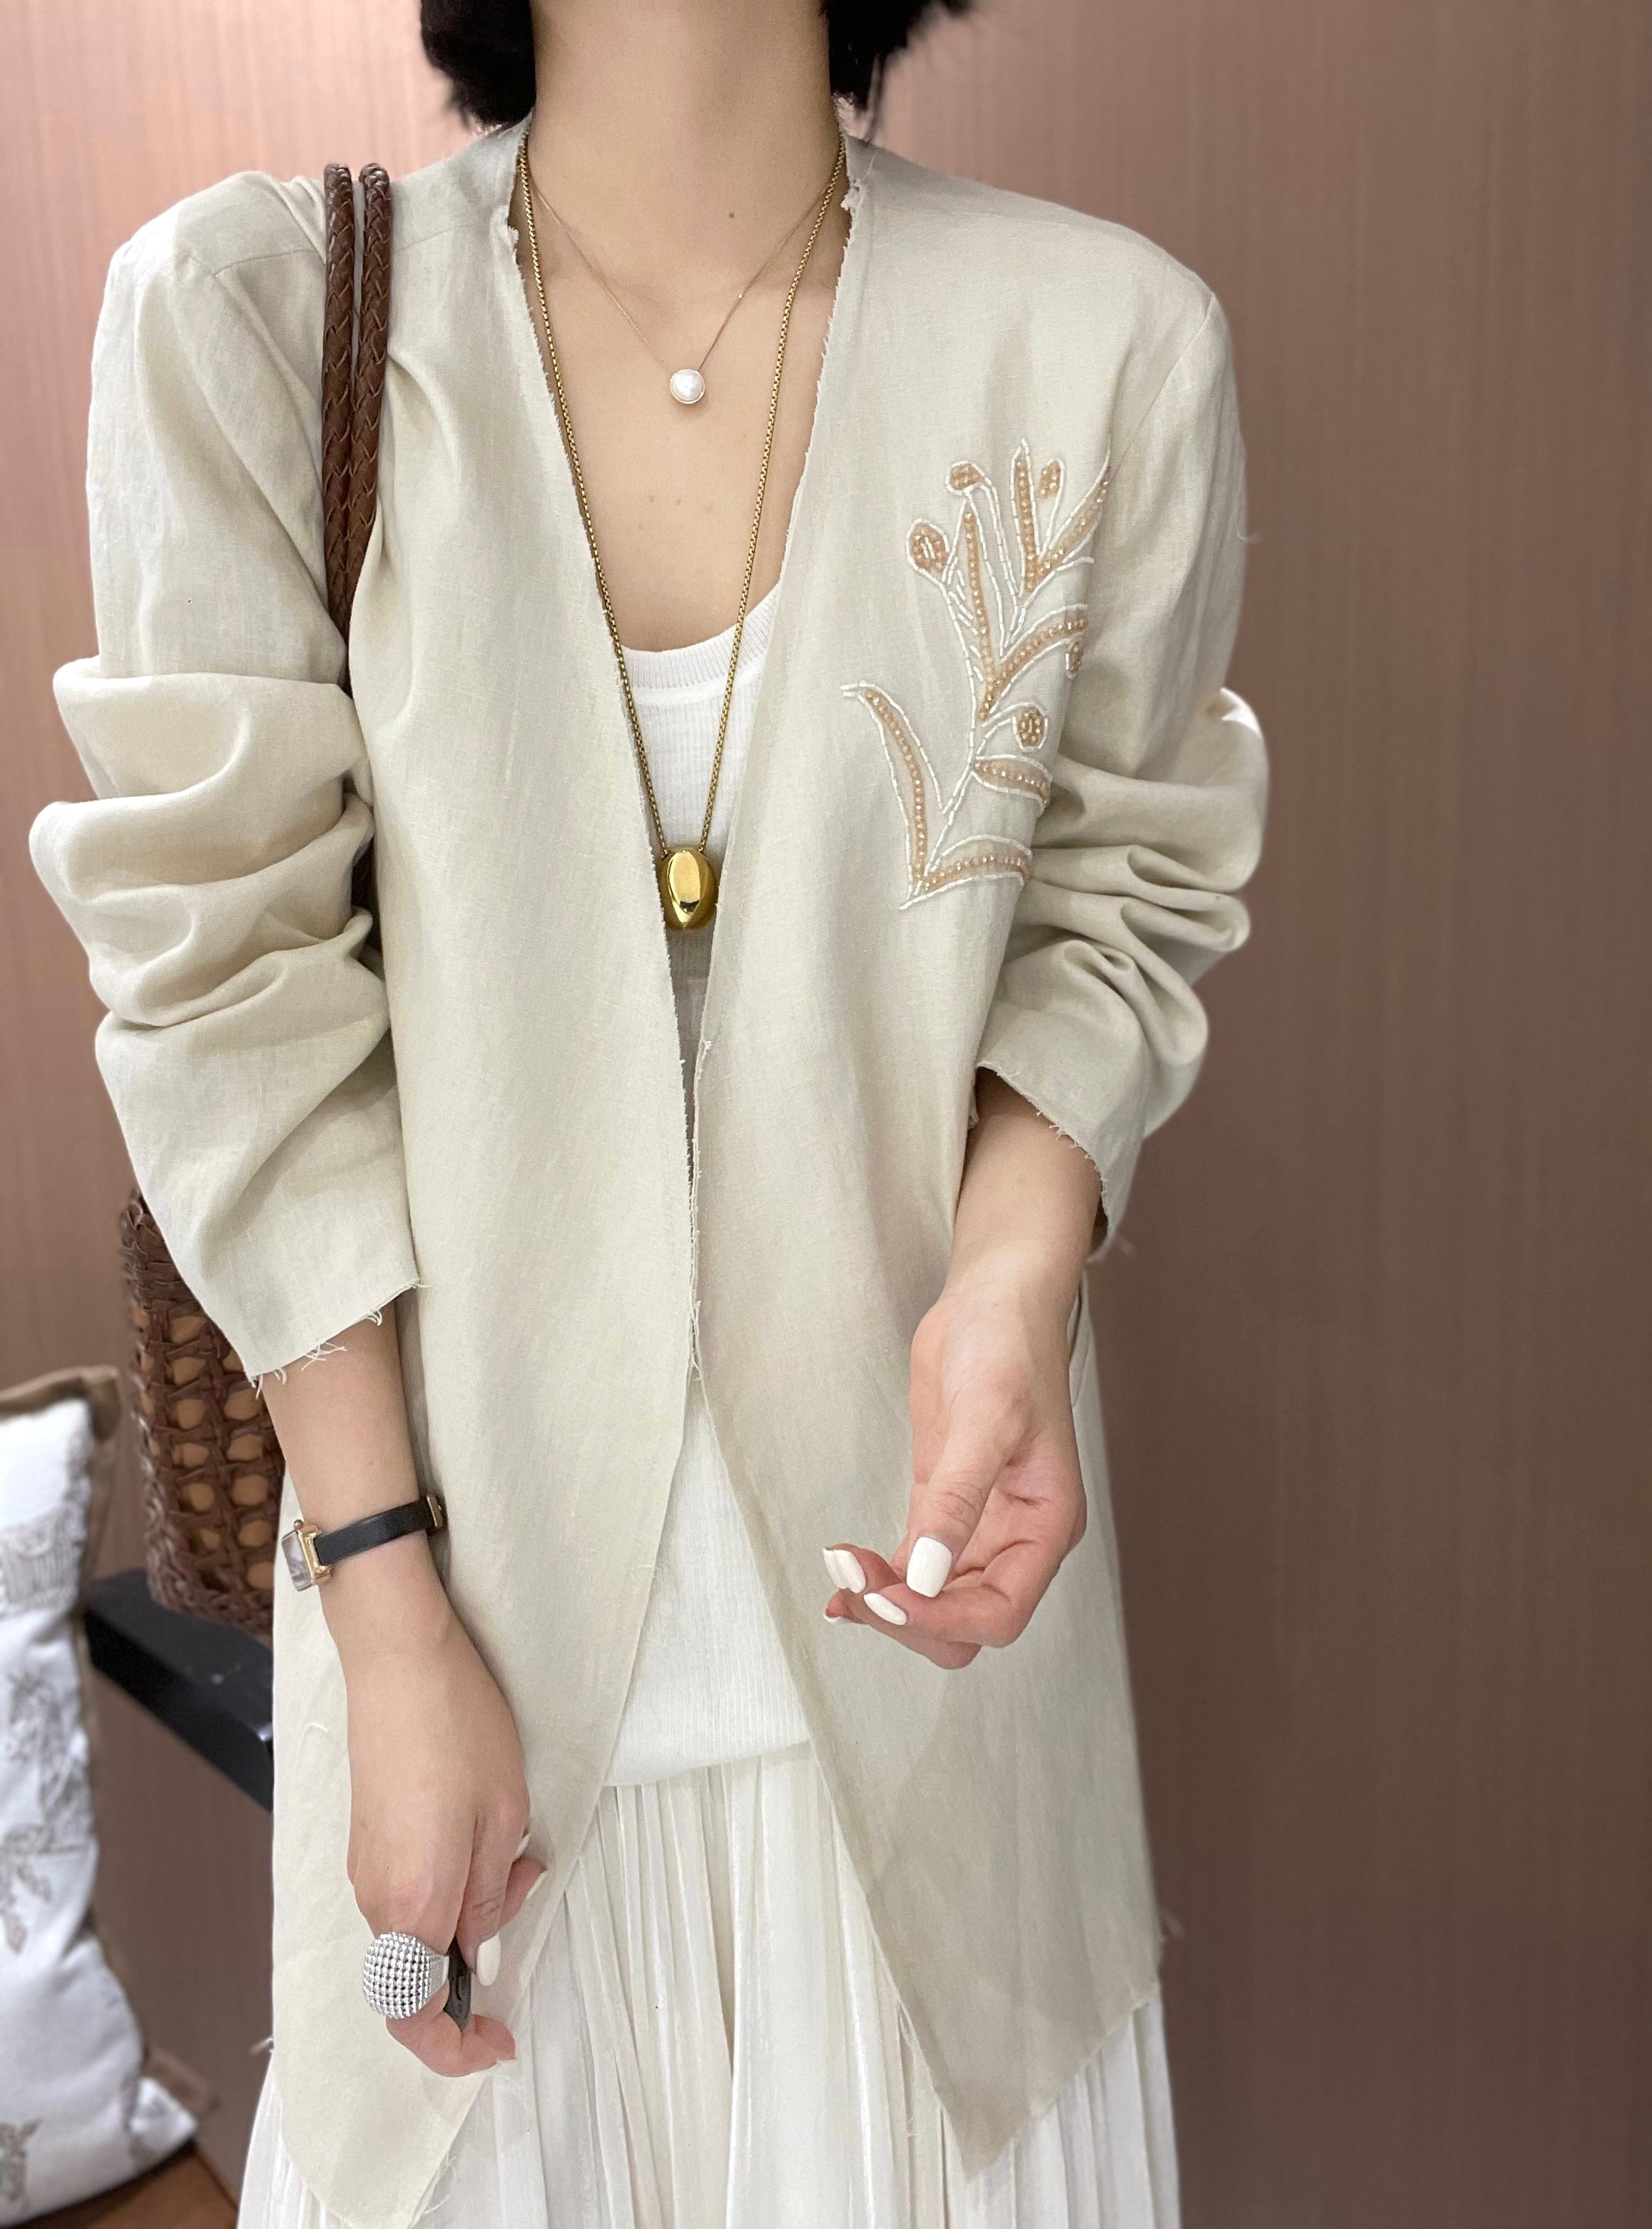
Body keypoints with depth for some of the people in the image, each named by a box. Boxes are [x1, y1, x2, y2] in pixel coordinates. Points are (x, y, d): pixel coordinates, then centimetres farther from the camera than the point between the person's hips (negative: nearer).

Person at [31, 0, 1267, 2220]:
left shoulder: (1113, 338, -9)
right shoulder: (250, 305, -10)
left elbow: (1121, 893, 2)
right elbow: (229, 978, -9)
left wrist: (1015, 1283, -18)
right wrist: (394, 1612, -10)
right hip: (478, 1540, 0)